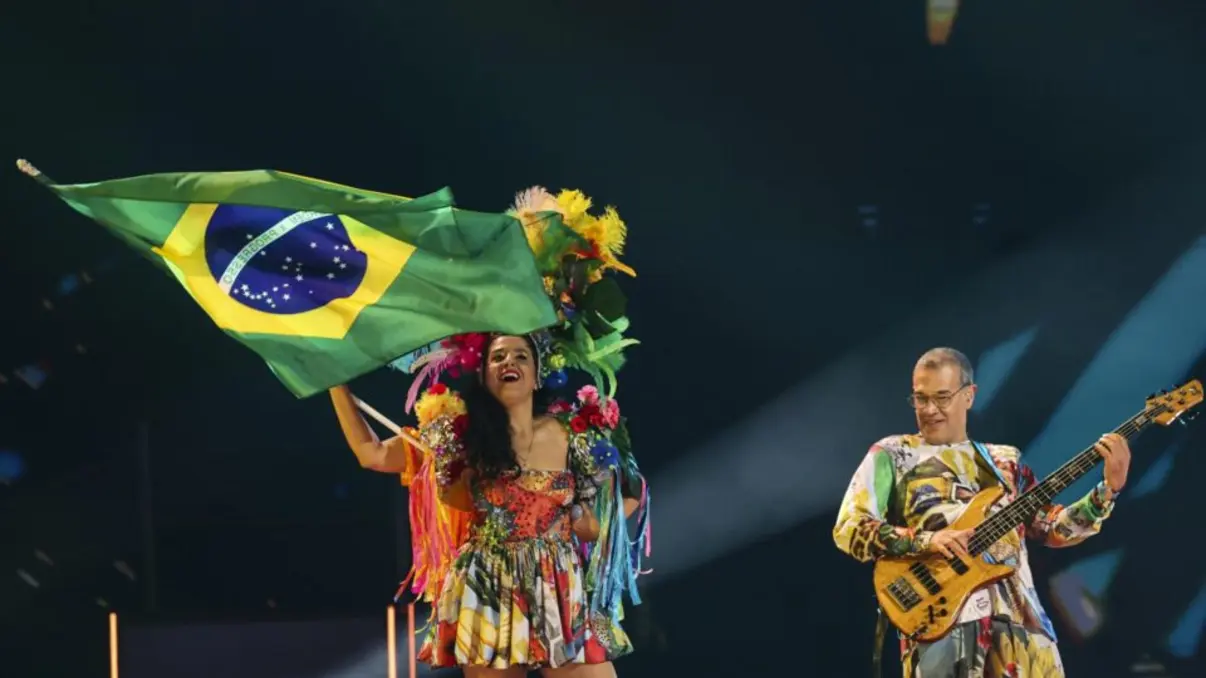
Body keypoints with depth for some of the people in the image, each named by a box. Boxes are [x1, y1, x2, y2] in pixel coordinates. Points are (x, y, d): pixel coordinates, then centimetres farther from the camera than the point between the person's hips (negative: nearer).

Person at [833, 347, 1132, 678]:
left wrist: (1109, 488, 3)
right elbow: (847, 529, -1)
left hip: (1019, 612, 4)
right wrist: (925, 540, -14)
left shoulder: (1005, 461, 20)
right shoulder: (891, 455, 10)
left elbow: (1051, 527, 16)